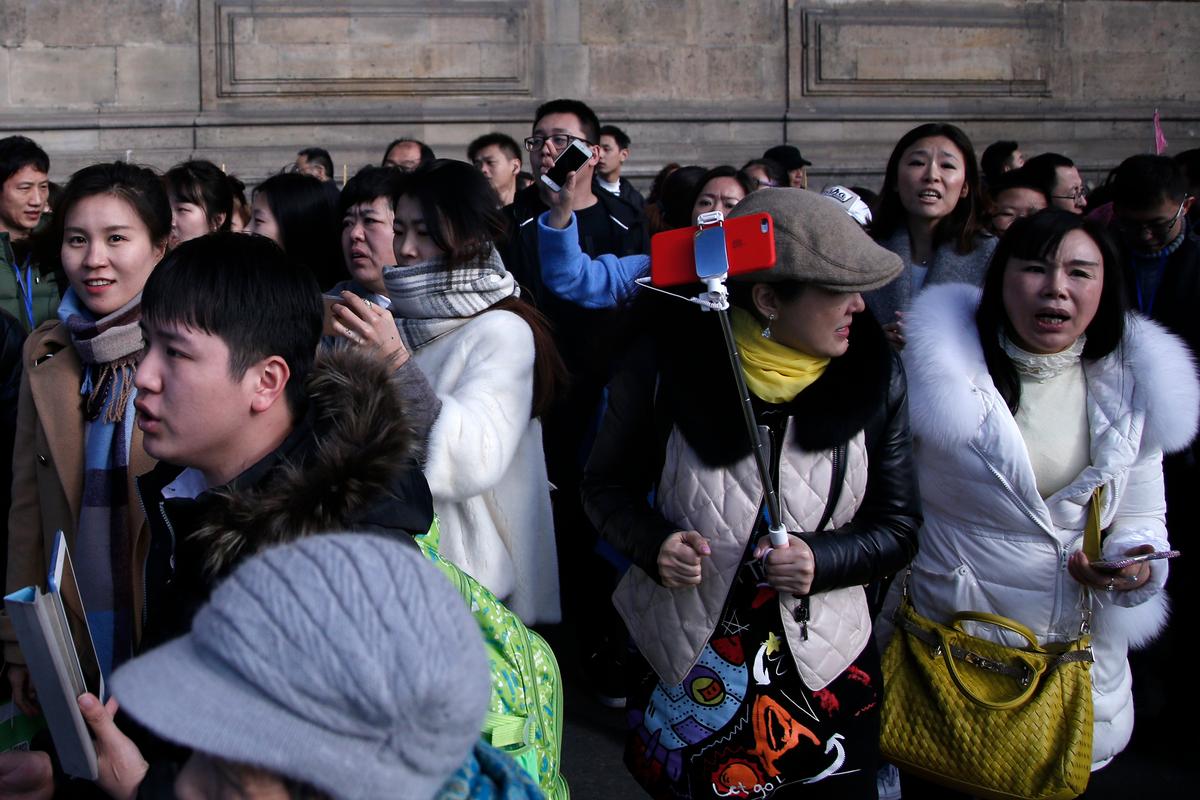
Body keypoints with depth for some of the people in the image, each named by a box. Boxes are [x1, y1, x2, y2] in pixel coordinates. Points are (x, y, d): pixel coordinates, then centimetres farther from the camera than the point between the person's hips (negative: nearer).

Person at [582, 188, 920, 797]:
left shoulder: (872, 376, -5)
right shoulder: (667, 366, -11)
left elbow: (897, 526, 1)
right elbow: (607, 485, 2)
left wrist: (822, 558, -19)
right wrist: (652, 542, -18)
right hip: (685, 664, -1)